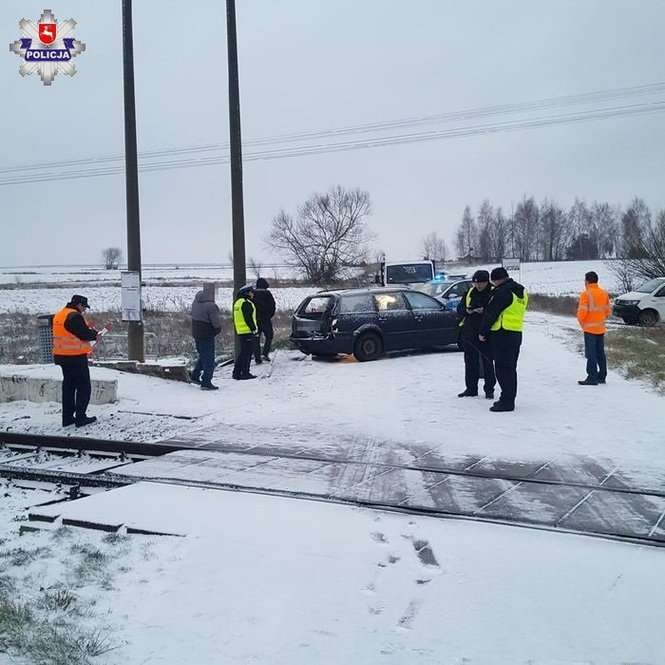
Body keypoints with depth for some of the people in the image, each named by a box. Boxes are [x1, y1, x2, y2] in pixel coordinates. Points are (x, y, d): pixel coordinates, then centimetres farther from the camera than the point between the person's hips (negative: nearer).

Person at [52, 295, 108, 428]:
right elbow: (85, 334, -19)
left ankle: (68, 417, 18)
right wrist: (96, 334, 0)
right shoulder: (75, 316, -16)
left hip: (63, 357, 9)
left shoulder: (59, 315, 14)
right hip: (76, 357, -9)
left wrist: (92, 332, 11)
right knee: (84, 387, -1)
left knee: (68, 386, 15)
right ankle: (81, 418, -2)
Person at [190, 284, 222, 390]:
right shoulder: (211, 306, -22)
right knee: (209, 359, 1)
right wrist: (218, 329, -1)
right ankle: (206, 383, 3)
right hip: (207, 335, -8)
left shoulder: (196, 302, 3)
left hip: (196, 333, 8)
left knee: (203, 356, 25)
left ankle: (195, 375, 30)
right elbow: (216, 323, -22)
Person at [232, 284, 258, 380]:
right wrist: (254, 328, -13)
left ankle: (236, 373, 18)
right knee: (247, 353, -4)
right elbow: (248, 318, -19)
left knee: (243, 353, 15)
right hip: (248, 331, -10)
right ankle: (245, 373, -2)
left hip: (240, 332, 10)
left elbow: (235, 319, 21)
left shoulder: (237, 302, 17)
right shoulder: (246, 303, -14)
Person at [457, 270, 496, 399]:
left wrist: (484, 310, -26)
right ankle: (471, 389, 21)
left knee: (487, 363, 1)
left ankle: (489, 389, 11)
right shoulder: (470, 292, 10)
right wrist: (466, 310, -10)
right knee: (470, 363, 11)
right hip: (469, 333, 5)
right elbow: (459, 308, 10)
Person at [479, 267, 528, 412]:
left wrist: (482, 332, -4)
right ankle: (509, 400, 22)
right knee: (510, 369, 15)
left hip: (502, 334, -9)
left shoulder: (502, 292, -15)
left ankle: (507, 401, -7)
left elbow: (491, 313, -13)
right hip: (517, 333, 9)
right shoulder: (522, 291, 15)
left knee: (502, 369, -6)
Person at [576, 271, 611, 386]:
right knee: (600, 353, 14)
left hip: (590, 329, -7)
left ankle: (592, 378, -6)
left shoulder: (586, 294, -15)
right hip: (601, 328, 7)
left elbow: (582, 312, -19)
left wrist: (581, 322, -2)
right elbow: (608, 311, 12)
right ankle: (602, 376, 20)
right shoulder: (604, 293, 8)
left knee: (591, 354, -5)